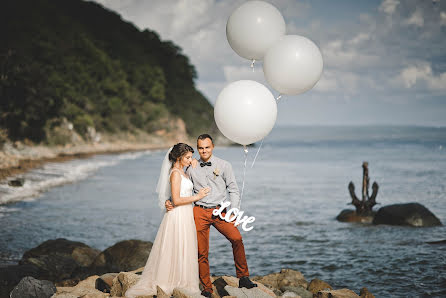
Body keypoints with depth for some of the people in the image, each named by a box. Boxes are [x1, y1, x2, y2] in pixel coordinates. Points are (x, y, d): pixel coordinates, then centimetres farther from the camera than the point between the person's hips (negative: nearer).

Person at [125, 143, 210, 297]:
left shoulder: (181, 171, 14)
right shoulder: (175, 173, -15)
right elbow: (176, 200, -20)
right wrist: (197, 196, -14)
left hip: (185, 215, 10)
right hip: (178, 216, -10)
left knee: (184, 251, 11)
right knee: (177, 251, -4)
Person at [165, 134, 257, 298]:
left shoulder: (224, 165, 7)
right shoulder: (192, 169, 10)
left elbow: (233, 190, 6)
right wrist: (171, 203, -1)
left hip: (219, 211, -1)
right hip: (200, 212, 1)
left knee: (236, 238, -23)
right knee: (202, 252, -1)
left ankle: (243, 278, -12)